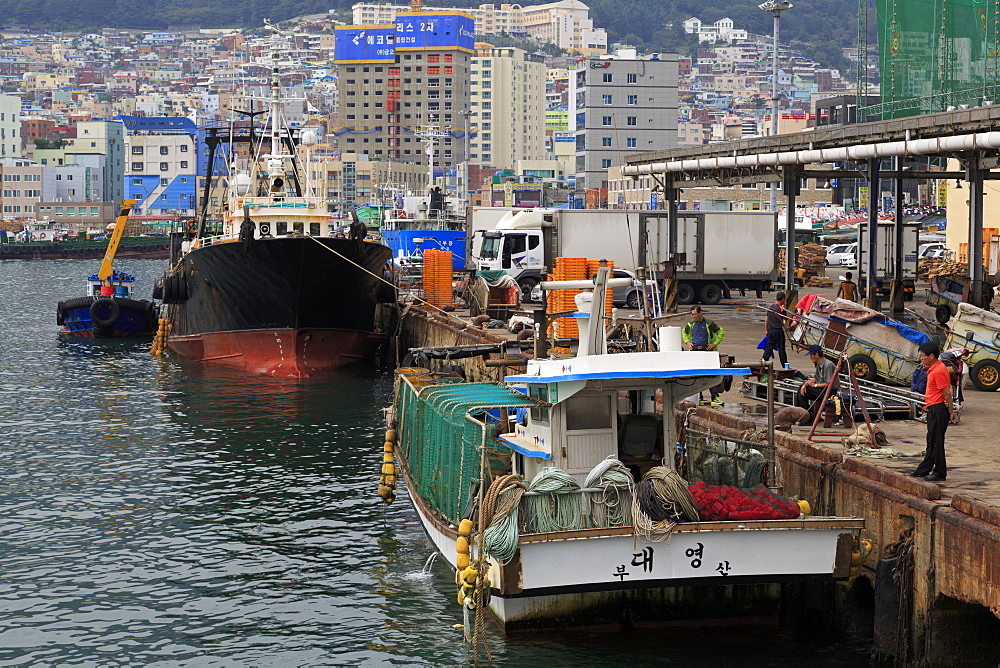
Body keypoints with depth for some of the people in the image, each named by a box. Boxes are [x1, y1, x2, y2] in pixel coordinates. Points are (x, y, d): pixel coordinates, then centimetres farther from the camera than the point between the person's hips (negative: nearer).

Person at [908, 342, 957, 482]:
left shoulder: (938, 371, -19)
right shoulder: (933, 369, 14)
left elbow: (947, 393, -19)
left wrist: (951, 412, -18)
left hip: (938, 409, -11)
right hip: (933, 409, 11)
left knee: (936, 442, -4)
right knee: (932, 442, 16)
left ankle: (940, 473, 2)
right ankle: (923, 470, 24)